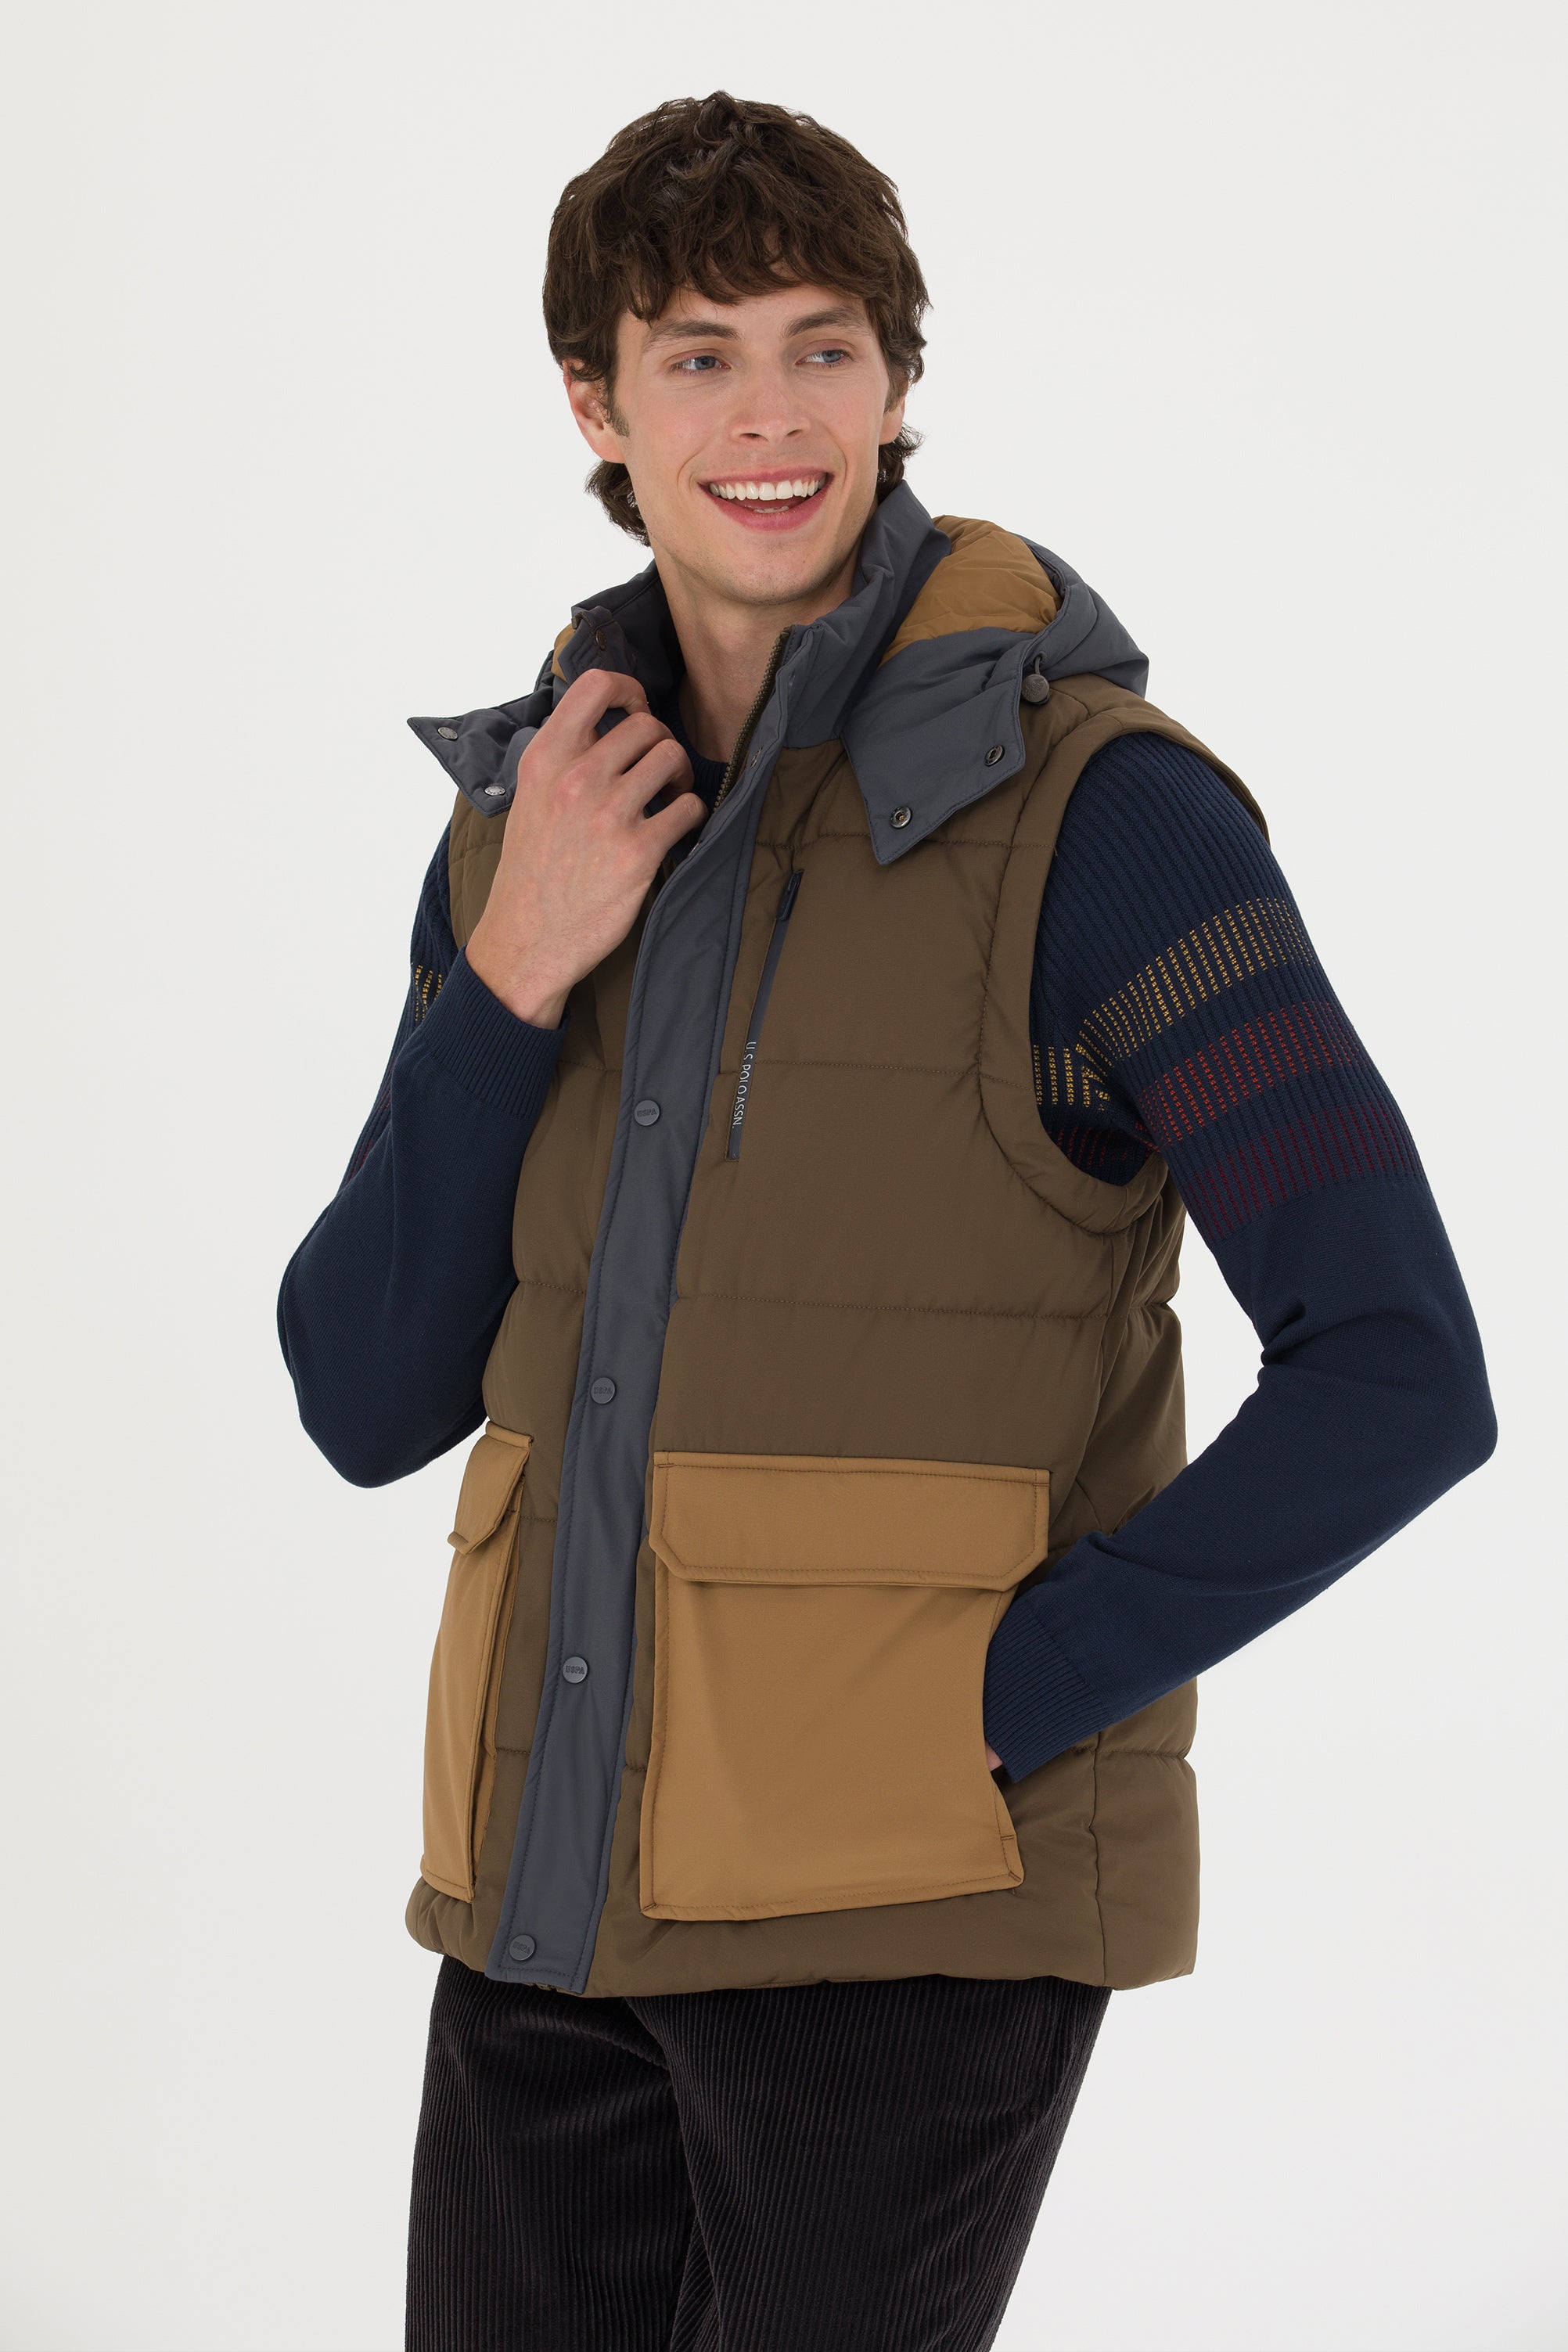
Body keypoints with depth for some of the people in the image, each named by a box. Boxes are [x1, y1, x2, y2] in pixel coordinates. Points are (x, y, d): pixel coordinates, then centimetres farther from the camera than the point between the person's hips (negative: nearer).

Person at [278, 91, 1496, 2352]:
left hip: (909, 1909, -6)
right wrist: (510, 977, -9)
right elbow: (368, 1401, 4)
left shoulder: (1094, 811, -11)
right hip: (556, 1895, 6)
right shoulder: (539, 824, 7)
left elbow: (1399, 1378, -16)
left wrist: (987, 1707, -15)